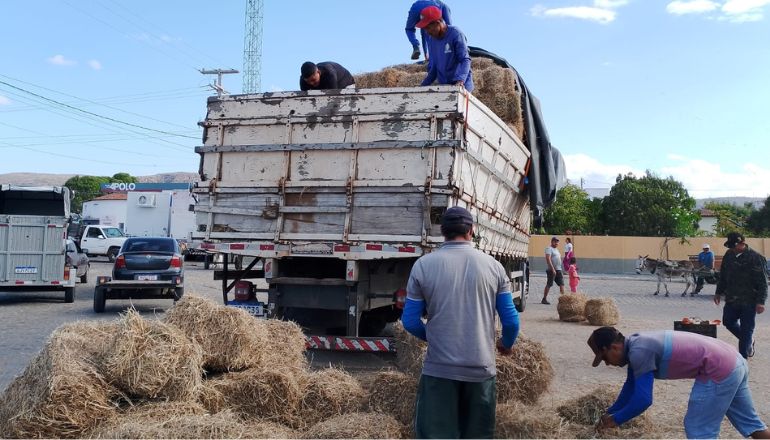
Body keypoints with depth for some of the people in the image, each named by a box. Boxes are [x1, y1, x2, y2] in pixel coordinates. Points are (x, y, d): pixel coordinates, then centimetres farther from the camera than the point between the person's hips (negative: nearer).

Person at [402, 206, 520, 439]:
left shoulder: (423, 265, -3)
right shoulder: (493, 266, 1)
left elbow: (410, 321, 1)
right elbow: (511, 320, 3)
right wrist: (506, 344, 25)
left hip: (439, 369, -2)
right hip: (481, 369, 2)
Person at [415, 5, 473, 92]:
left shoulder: (455, 34, -10)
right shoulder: (431, 41, 11)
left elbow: (465, 60, -15)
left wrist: (461, 80, -31)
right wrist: (423, 86, 9)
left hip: (461, 86, -5)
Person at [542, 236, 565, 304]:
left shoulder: (556, 250, 21)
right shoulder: (549, 249, -6)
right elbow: (548, 259, -19)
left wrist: (561, 272, 21)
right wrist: (553, 269, -25)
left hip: (558, 270, 8)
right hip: (551, 270, -8)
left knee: (561, 284, 2)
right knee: (549, 285, -5)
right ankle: (544, 299, 1)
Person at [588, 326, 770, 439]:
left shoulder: (639, 352, -20)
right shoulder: (636, 343, 10)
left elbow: (642, 400, -19)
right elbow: (631, 386, 22)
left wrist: (616, 419, -5)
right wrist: (610, 411, 24)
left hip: (718, 370, -10)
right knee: (749, 423, 22)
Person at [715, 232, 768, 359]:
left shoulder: (755, 258, -13)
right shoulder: (729, 255, 5)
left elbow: (762, 282, -13)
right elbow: (723, 276, 17)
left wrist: (760, 301, -17)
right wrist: (719, 292, 18)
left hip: (749, 301, -6)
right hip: (732, 299, 7)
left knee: (746, 329, 0)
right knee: (728, 322, 14)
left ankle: (743, 357, 9)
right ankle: (749, 340, 36)